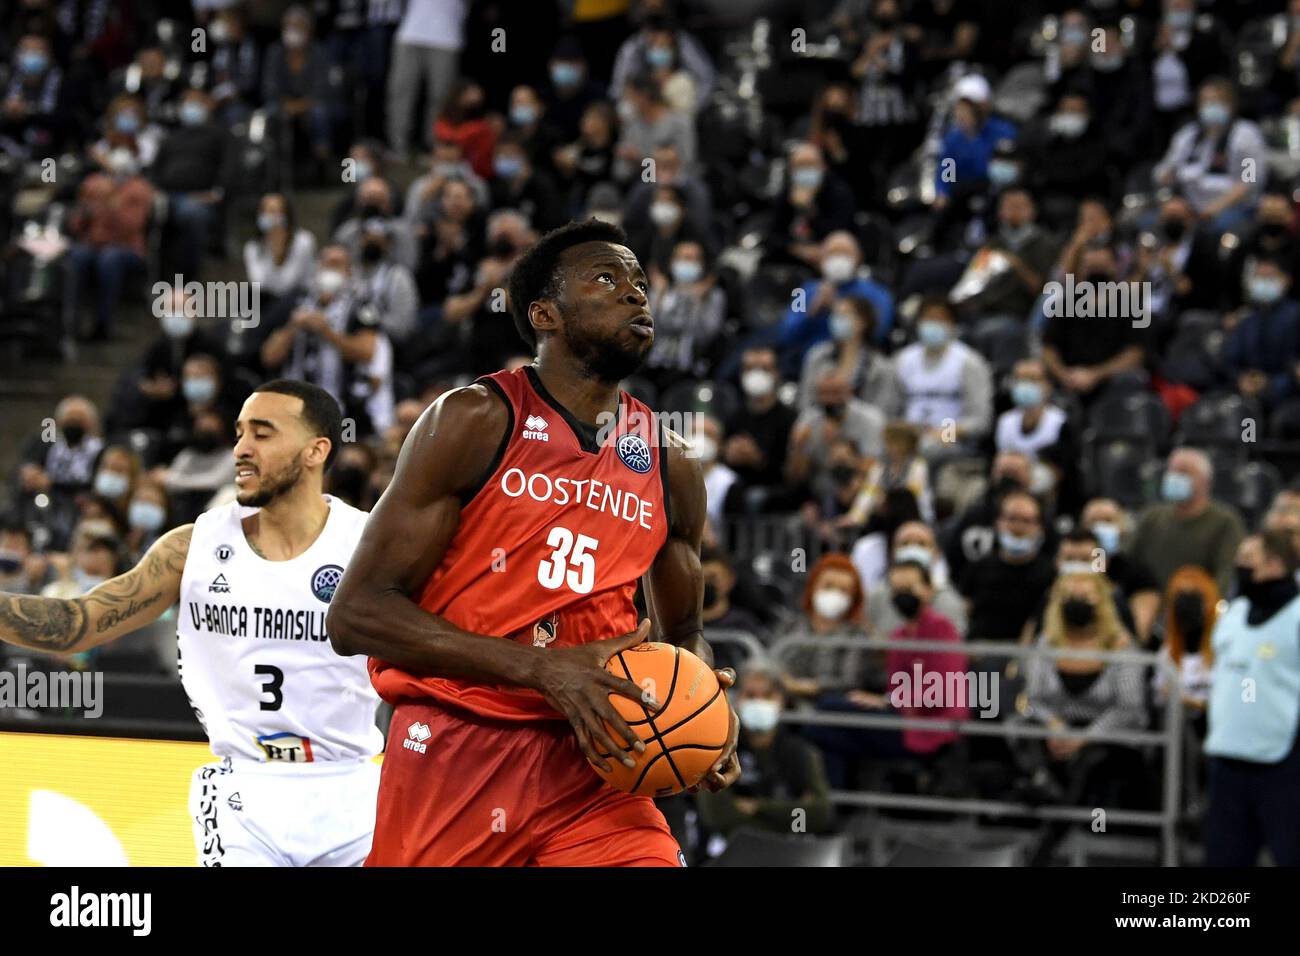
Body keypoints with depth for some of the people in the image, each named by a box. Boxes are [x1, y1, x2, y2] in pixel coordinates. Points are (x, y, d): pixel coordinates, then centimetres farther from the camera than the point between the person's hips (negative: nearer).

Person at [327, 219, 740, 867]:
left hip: (589, 766, 4)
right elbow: (356, 613, -12)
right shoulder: (475, 422, -6)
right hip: (454, 761, -4)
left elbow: (681, 631, 25)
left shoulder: (670, 466, 10)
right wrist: (544, 669, -21)